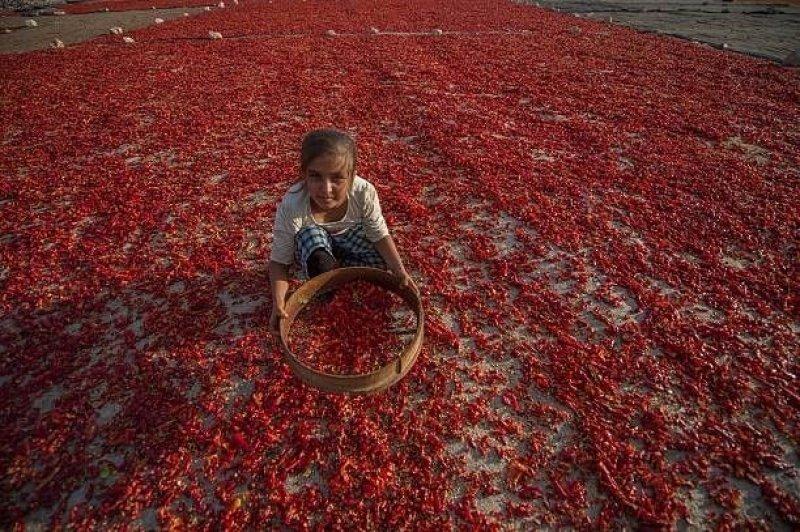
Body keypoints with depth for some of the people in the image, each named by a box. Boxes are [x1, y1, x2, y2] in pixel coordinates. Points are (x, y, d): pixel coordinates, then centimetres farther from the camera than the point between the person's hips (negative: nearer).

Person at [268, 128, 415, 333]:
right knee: (309, 235, -36)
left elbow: (380, 235, -19)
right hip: (311, 247, -2)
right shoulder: (291, 207, -38)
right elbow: (279, 261, -29)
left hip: (348, 236, 3)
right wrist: (278, 301, -44)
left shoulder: (364, 193, -34)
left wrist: (399, 270, -30)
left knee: (380, 263, -20)